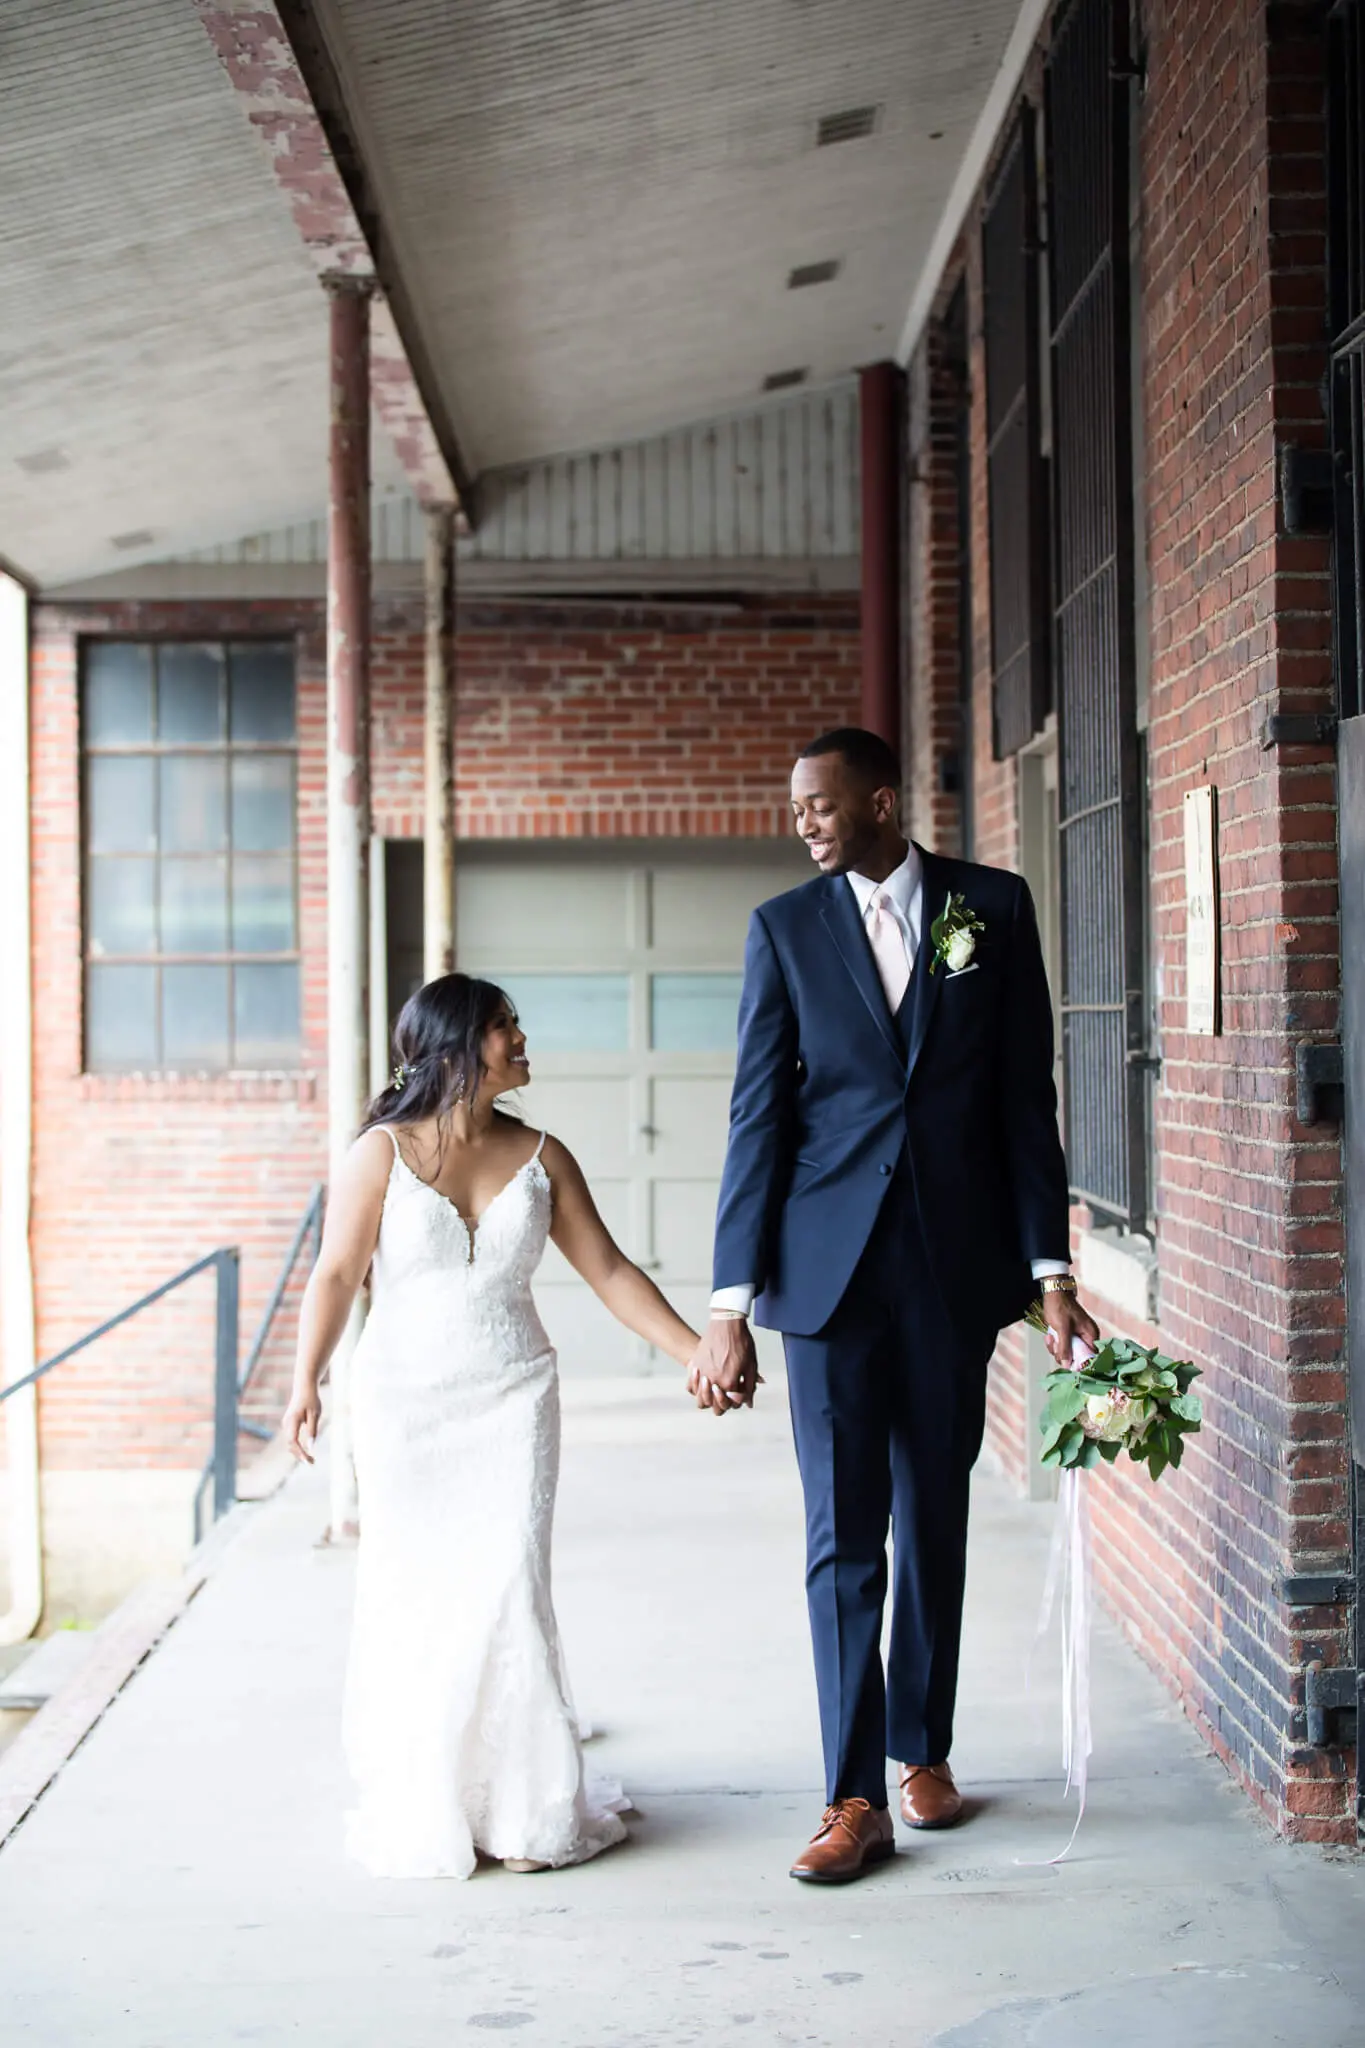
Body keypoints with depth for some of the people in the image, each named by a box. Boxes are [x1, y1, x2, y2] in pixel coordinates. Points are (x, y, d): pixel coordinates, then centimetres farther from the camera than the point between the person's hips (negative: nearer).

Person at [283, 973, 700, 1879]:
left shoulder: (540, 1157, 5)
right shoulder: (382, 1152, -3)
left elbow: (610, 1271, 6)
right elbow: (338, 1275, -10)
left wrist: (697, 1352, -1)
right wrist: (307, 1380, -24)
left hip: (512, 1397, 2)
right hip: (404, 1401, -2)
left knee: (510, 1587, -6)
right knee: (412, 1592, 1)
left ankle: (524, 1804, 7)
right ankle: (418, 1808, 16)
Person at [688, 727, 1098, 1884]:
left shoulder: (993, 908, 2)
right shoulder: (785, 928, 2)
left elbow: (1027, 1096, 3)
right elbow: (758, 1115, -1)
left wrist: (1051, 1273, -1)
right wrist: (732, 1308, -6)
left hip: (955, 1260, 1)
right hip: (832, 1261, 0)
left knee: (934, 1517, 12)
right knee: (843, 1531, -1)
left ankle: (923, 1748, 28)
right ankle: (855, 1799, 5)